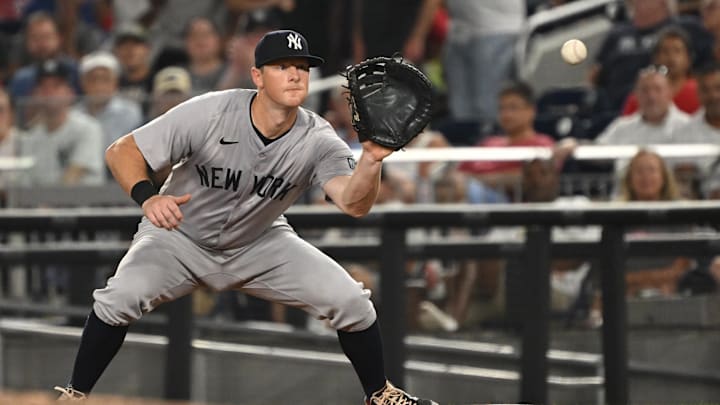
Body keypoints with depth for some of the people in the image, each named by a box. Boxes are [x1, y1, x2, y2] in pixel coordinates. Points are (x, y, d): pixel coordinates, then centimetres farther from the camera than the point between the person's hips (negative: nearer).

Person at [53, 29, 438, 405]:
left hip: (259, 244, 2)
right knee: (121, 295, -30)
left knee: (350, 300, -11)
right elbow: (121, 151, -25)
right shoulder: (208, 114, -27)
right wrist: (147, 197, -45)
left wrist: (372, 160, -58)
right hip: (180, 237, -2)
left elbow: (353, 203, -37)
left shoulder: (318, 140, -21)